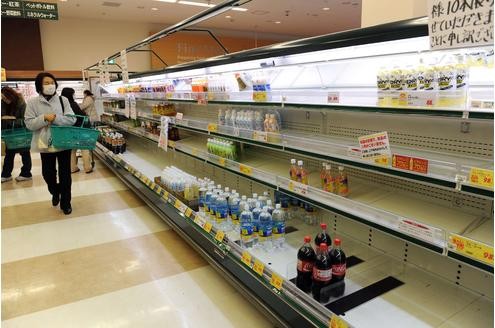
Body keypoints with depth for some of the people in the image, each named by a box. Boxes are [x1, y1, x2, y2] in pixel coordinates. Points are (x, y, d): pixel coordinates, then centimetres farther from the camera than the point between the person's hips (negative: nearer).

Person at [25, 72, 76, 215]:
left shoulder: (63, 100, -1)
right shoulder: (33, 102, -2)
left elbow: (72, 119, -8)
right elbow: (29, 124, -6)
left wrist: (55, 118, -21)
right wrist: (44, 118, -21)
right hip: (45, 144, 1)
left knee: (65, 174, 6)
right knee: (47, 173, 13)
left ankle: (65, 202, 20)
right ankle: (55, 192, 44)